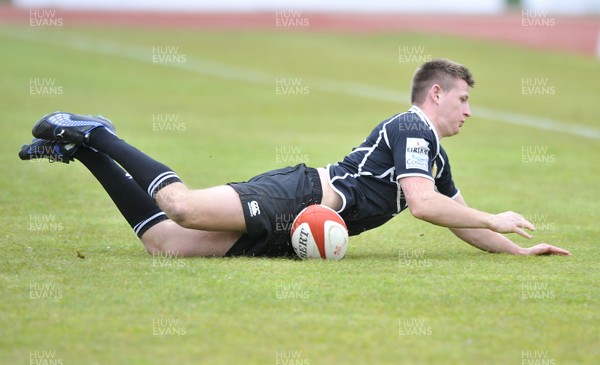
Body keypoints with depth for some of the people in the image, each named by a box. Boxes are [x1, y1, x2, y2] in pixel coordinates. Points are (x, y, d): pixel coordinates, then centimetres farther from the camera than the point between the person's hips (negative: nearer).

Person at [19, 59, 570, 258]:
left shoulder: (436, 156, 25)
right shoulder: (410, 127, -4)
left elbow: (460, 219, 33)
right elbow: (422, 203, -16)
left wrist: (520, 250, 23)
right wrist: (497, 220, -8)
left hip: (286, 235, 8)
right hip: (296, 196, -8)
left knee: (166, 243, -3)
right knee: (184, 208, -31)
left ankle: (83, 146, 3)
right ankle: (92, 136, -13)